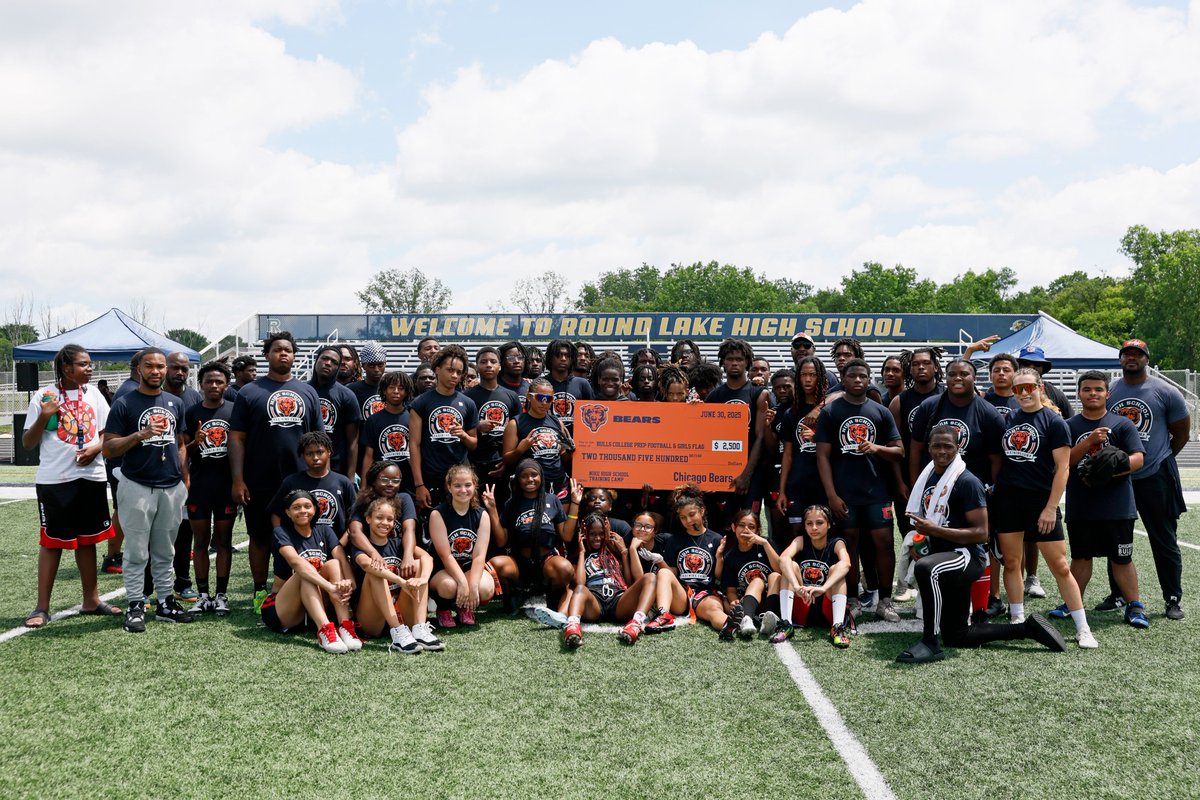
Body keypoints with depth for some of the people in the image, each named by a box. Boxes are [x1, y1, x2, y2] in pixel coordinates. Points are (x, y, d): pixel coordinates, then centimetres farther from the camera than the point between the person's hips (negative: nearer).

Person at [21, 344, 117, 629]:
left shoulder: (93, 394, 6)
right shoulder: (44, 396, -4)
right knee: (52, 541, 0)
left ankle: (91, 600, 21)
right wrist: (43, 417, -19)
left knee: (87, 539, 11)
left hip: (90, 477, 4)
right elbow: (28, 443, -3)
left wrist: (95, 449, -11)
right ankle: (42, 608, 8)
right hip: (53, 480, -3)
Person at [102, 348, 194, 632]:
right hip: (138, 488, -4)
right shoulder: (124, 404, -3)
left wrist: (185, 480, 10)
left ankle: (165, 601, 18)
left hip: (172, 488, 5)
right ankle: (135, 606, 8)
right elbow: (109, 447, -7)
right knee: (137, 553, 1)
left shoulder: (175, 403, 12)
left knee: (165, 552, 12)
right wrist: (140, 435, -22)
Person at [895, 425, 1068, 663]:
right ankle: (1027, 628, 28)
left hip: (967, 556, -9)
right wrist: (920, 536, 9)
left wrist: (935, 530, -23)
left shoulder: (968, 482, -14)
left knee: (926, 568, -41)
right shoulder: (927, 478, 9)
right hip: (942, 555, 9)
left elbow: (981, 533, -19)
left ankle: (929, 644, -29)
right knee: (956, 638, 14)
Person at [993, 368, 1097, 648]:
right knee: (1011, 563, 7)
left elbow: (1062, 467, -8)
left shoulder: (1054, 421, -4)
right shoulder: (1008, 419, 10)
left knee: (1060, 566, -3)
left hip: (1041, 500, -4)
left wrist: (1051, 508, -13)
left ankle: (1083, 629, 5)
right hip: (1007, 499, 4)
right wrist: (993, 487, 5)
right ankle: (1017, 621, 19)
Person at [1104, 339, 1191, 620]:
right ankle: (1117, 595, 22)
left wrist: (1161, 457, 9)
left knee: (1165, 542, 3)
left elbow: (1182, 432, 5)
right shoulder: (1108, 391, 5)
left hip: (1155, 478, -3)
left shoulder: (1165, 392, -3)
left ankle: (1173, 599, 13)